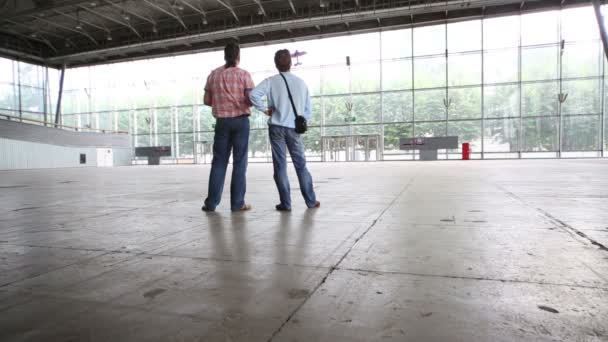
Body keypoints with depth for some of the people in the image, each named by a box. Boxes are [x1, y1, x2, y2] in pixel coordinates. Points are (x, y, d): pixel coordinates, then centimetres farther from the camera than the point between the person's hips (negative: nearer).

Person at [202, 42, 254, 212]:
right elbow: (251, 100, -10)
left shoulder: (213, 75, 8)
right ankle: (237, 203, 0)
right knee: (239, 162, 0)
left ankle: (212, 202, 5)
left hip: (222, 122, 3)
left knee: (219, 161, 7)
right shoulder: (244, 74, -3)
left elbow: (207, 100, 9)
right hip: (241, 121, -3)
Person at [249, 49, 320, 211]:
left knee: (280, 165, 4)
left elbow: (253, 94, -18)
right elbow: (307, 110, 7)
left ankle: (286, 203, 6)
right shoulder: (301, 82, 6)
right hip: (294, 128, 2)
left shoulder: (271, 81, -2)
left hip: (276, 127, -2)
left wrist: (265, 109, -6)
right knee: (301, 165, 10)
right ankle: (311, 201, 16)